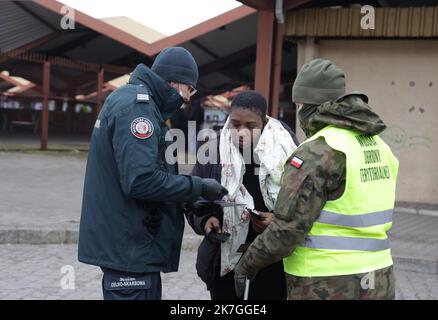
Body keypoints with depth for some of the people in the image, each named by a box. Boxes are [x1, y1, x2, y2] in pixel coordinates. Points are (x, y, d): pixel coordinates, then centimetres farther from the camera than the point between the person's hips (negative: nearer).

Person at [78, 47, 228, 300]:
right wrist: (199, 187, -16)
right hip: (129, 245, -11)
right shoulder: (136, 106, -16)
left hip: (130, 243, 11)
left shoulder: (137, 102, 16)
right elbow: (141, 180, -25)